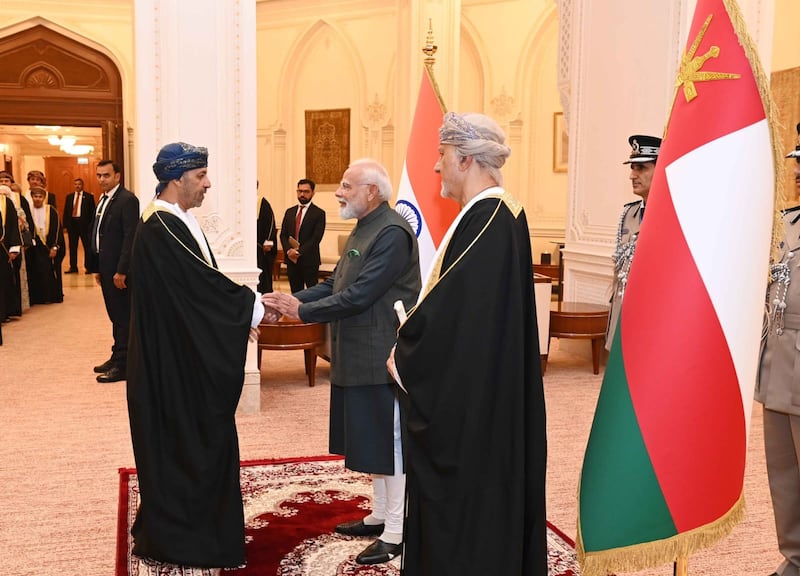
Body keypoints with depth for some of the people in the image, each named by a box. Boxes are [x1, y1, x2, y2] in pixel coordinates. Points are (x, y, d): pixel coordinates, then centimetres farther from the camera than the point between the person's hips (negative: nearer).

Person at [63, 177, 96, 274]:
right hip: (72, 222, 4)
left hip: (84, 223, -4)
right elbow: (66, 211, 12)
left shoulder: (89, 196, 0)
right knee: (72, 247, 8)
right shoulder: (69, 196, 12)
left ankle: (88, 267, 7)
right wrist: (65, 225, 3)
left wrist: (91, 225, -10)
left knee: (87, 246, 0)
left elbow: (92, 211, -3)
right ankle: (73, 267, 15)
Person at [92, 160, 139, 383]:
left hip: (119, 269, -9)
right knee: (115, 315, 15)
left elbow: (130, 237, -19)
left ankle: (123, 365, 2)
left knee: (123, 316, -3)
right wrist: (97, 268, 13)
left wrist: (121, 271, -21)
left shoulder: (127, 200, -13)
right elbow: (98, 236, 16)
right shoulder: (103, 200, 14)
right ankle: (117, 357, 25)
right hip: (106, 268, 9)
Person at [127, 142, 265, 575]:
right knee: (180, 444, 1)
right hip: (173, 361, -10)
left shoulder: (178, 222, 11)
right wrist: (256, 307, -12)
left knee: (196, 440, 17)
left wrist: (242, 312, 4)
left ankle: (187, 527, 31)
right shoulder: (161, 228, -20)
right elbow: (203, 283, -22)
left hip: (187, 355, 10)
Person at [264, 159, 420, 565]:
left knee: (389, 444, 1)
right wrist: (293, 300, -2)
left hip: (382, 359, -10)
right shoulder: (364, 229, 13)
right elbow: (336, 285, 12)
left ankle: (395, 533, 12)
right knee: (371, 440, 18)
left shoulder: (392, 233, -19)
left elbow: (359, 295, -24)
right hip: (359, 357, 10)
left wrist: (302, 311, -17)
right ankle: (380, 516, 33)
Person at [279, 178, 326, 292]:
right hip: (291, 259, 5)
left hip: (310, 261, -5)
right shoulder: (290, 212, 14)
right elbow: (283, 234, 10)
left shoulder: (319, 213, -3)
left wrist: (299, 252, -16)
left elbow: (316, 238, -11)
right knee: (295, 292, 7)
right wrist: (289, 250, -7)